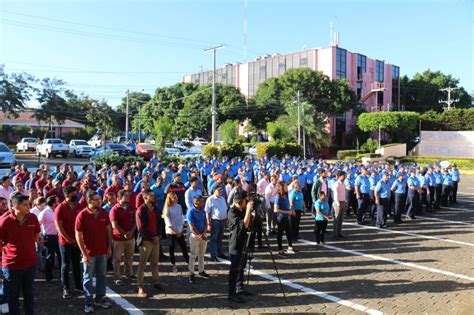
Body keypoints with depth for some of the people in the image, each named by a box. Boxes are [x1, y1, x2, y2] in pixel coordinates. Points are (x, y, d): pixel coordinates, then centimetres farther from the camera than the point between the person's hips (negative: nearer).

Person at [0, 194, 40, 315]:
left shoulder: (32, 218, -8)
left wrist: (24, 243, 1)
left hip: (30, 262, 3)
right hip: (11, 264, -3)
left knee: (29, 293, 20)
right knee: (12, 296, 15)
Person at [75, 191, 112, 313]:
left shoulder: (103, 213, -1)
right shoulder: (82, 215, -14)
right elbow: (78, 235, -12)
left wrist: (109, 247, 5)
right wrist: (84, 253, -15)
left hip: (103, 251, 4)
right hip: (89, 252, -4)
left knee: (102, 275, 14)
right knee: (88, 278, 8)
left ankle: (99, 299, 28)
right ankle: (89, 302, 20)